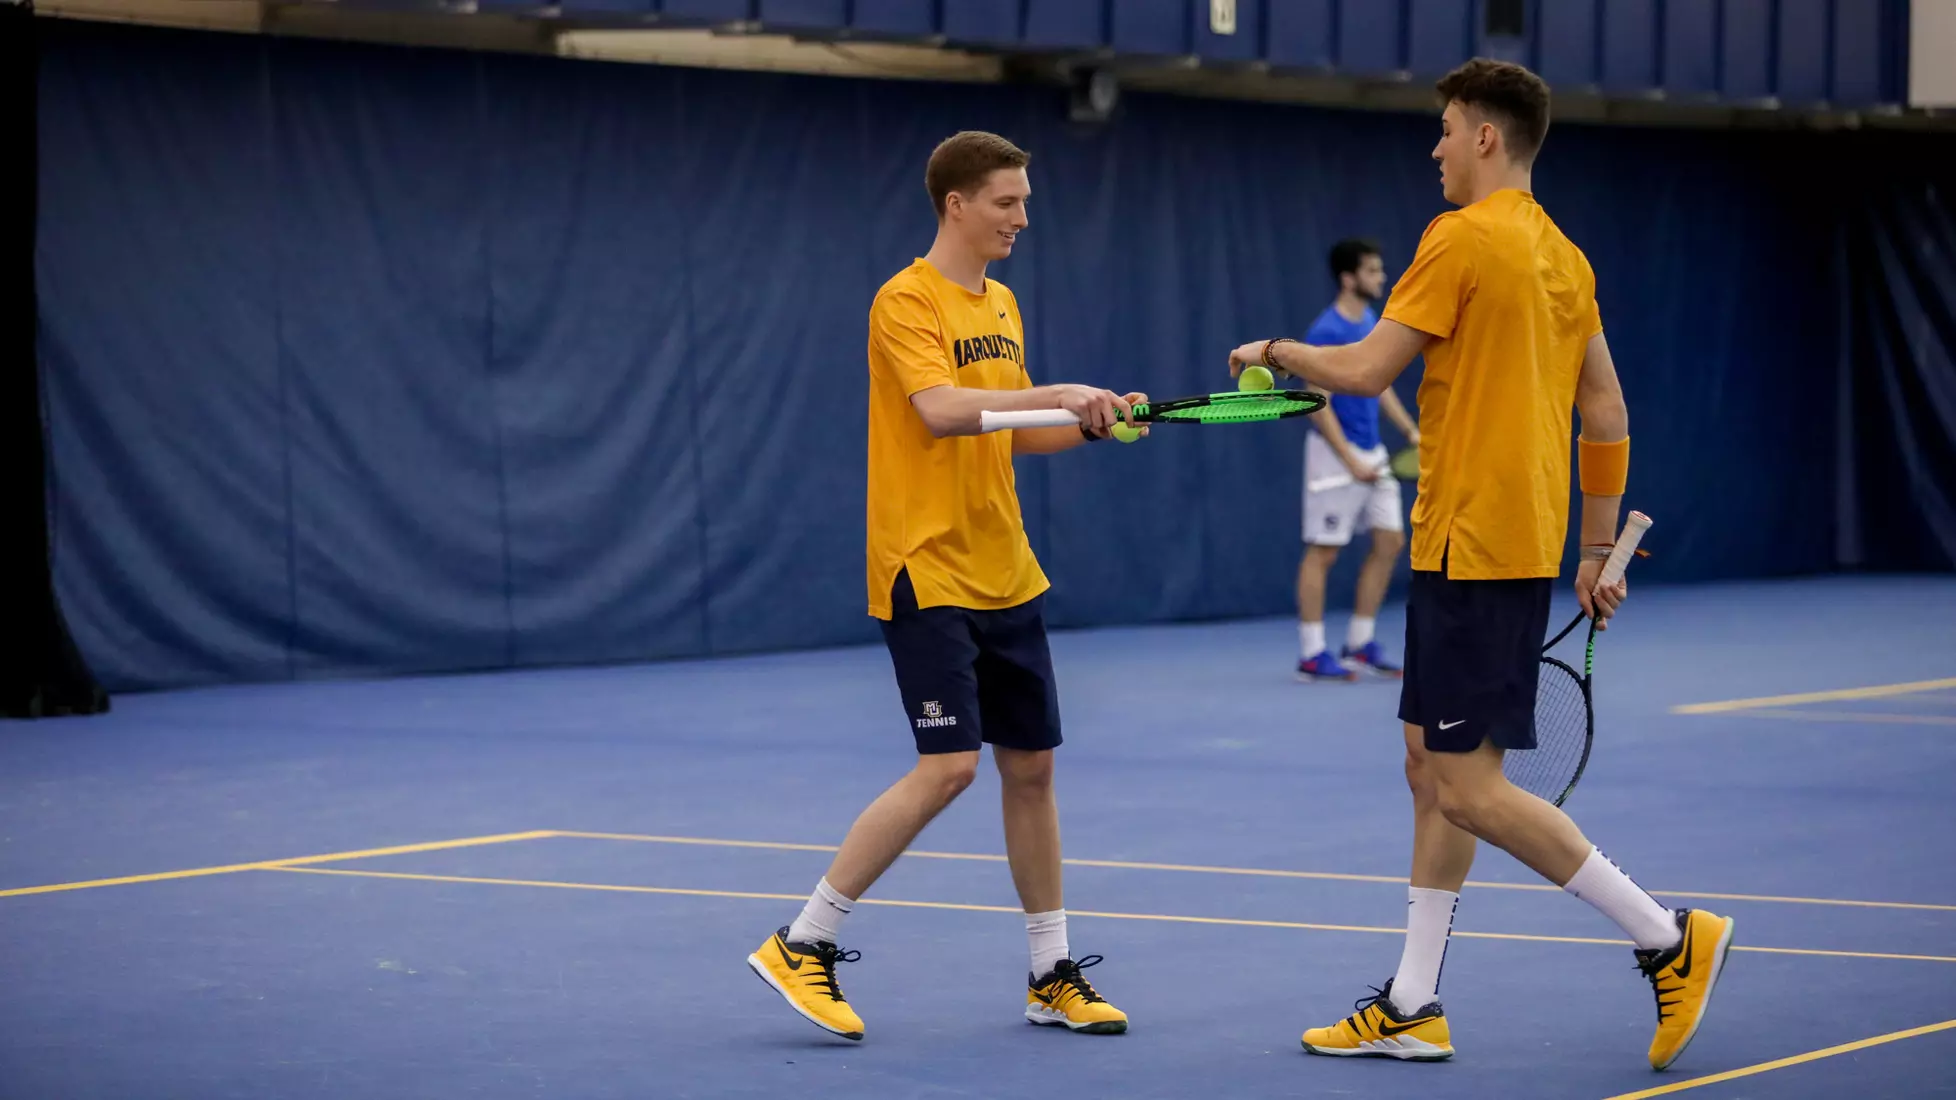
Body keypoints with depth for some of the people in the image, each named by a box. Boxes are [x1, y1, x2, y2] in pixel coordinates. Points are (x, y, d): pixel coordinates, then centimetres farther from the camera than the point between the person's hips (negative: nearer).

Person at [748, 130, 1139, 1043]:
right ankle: (801, 948, -5)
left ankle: (1051, 976, 19)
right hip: (928, 574, -8)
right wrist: (1058, 393, -28)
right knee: (948, 766, -15)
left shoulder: (1002, 306, 14)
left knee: (1031, 764, 9)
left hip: (1005, 575, 8)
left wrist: (1093, 423, 4)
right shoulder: (907, 301, -11)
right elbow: (940, 410, -27)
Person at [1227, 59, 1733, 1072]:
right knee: (1433, 769, 12)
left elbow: (1365, 370, -14)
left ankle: (1669, 938, -6)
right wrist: (1598, 550, 21)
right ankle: (1413, 1008, 14)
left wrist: (1276, 352, 5)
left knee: (1466, 785, -8)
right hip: (1521, 545, 9)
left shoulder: (1463, 238, -12)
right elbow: (1607, 415, 16)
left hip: (1473, 548, -9)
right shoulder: (1563, 257, 14)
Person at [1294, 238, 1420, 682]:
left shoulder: (1370, 320, 10)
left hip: (1371, 453, 9)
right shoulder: (1326, 332, -17)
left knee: (1390, 541, 7)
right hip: (1336, 452, -9)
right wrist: (1351, 462, -20)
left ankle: (1360, 643, 15)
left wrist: (1411, 430, 11)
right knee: (1323, 551, -3)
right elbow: (1318, 404, -19)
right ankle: (1311, 655, 3)